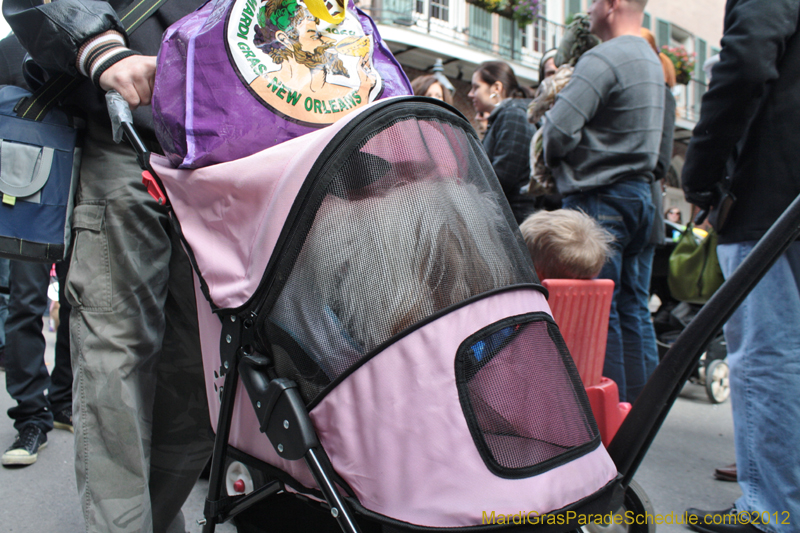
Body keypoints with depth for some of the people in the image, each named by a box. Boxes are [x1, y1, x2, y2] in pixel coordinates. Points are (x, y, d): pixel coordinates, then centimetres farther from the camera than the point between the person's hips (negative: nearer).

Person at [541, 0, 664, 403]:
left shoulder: (602, 59, -13)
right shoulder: (652, 61, 19)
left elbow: (558, 130, -20)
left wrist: (553, 160, 1)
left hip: (599, 196, -9)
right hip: (638, 192, 10)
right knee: (626, 308, 13)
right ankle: (633, 410, 20)